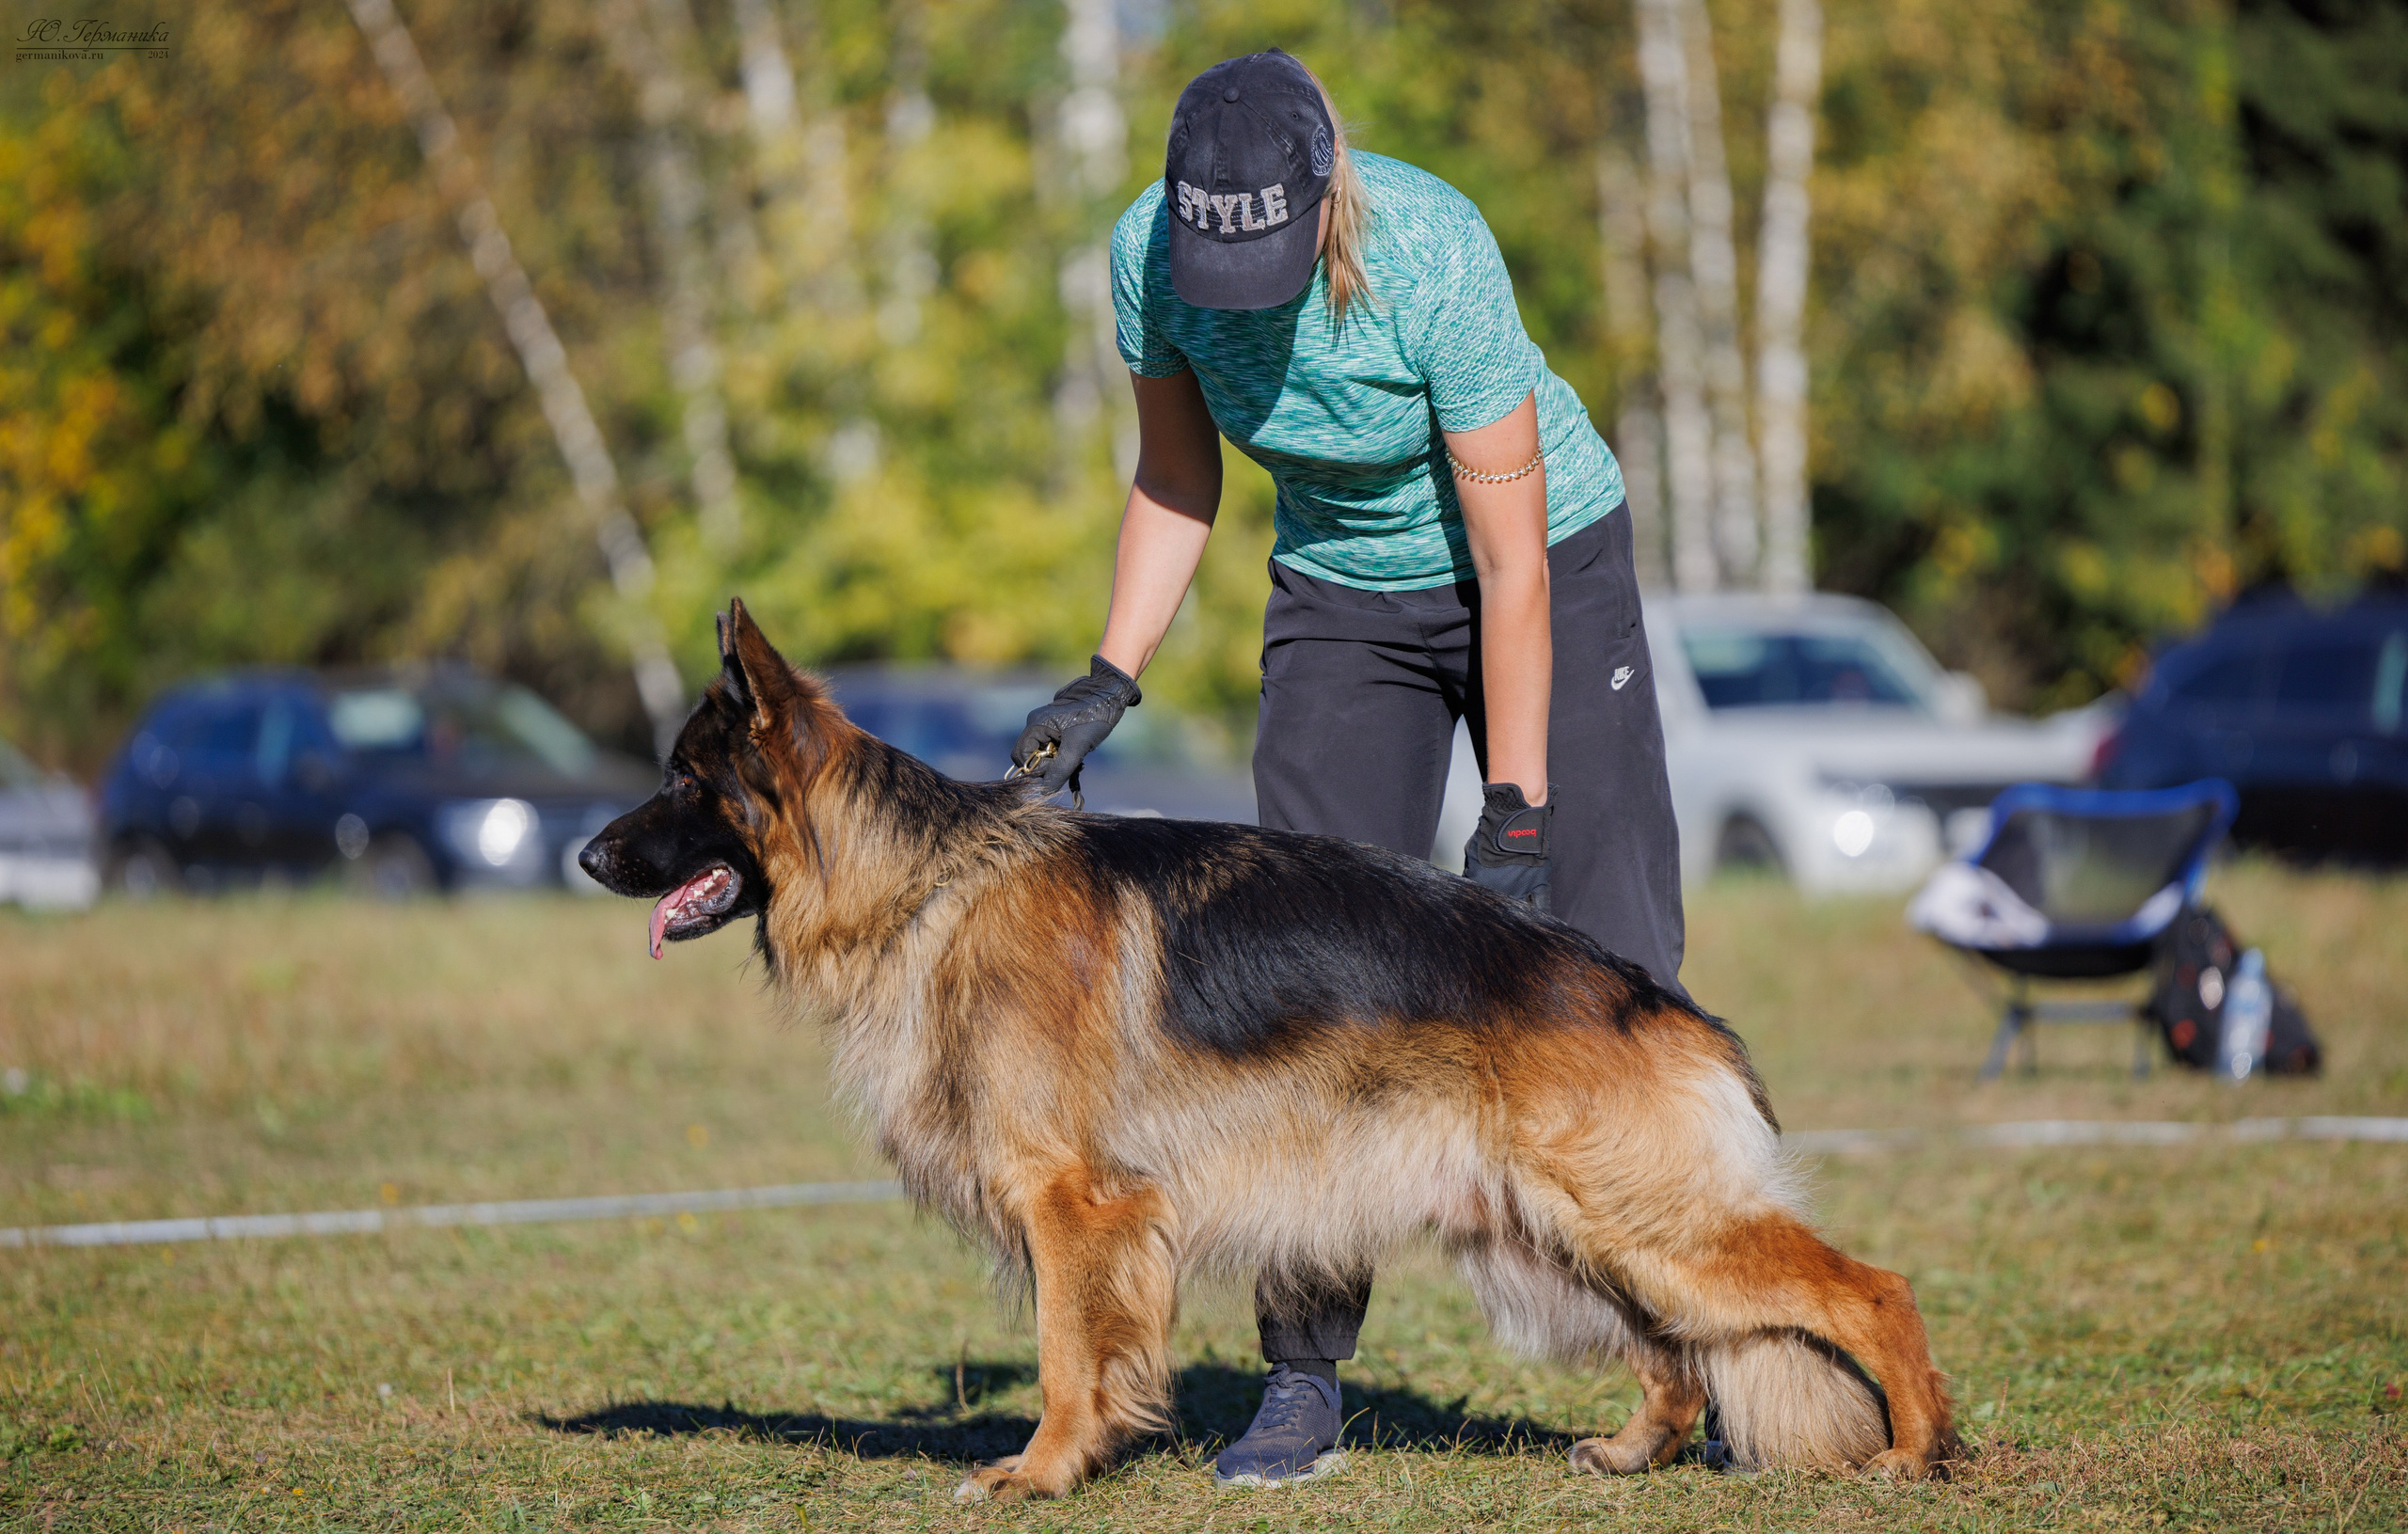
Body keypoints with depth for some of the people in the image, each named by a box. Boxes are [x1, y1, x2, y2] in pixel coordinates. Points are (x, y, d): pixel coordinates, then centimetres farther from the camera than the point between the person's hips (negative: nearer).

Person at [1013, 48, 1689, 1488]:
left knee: (1606, 952, -9)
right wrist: (1109, 680, -11)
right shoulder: (1151, 252, -19)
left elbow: (1511, 559, -28)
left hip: (1546, 565, -3)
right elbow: (1177, 480, 0)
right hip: (1342, 597, 4)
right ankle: (1306, 1377, -2)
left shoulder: (1436, 257, -33)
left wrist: (1517, 812, -27)